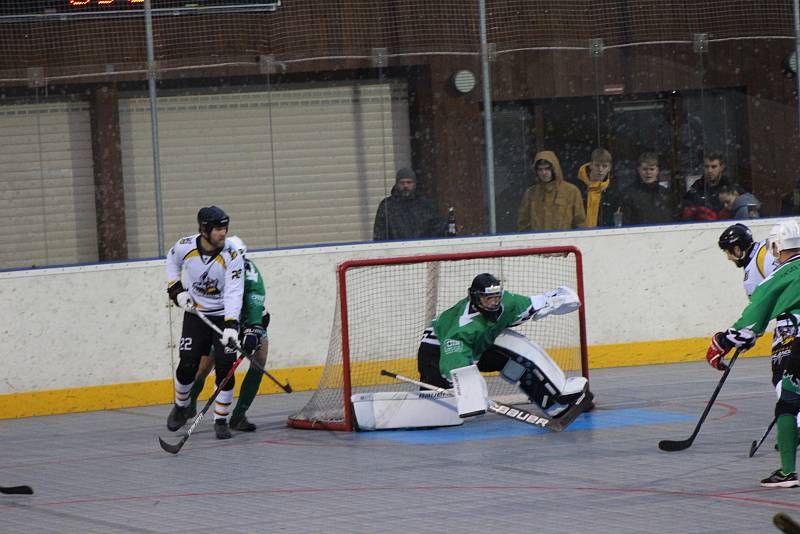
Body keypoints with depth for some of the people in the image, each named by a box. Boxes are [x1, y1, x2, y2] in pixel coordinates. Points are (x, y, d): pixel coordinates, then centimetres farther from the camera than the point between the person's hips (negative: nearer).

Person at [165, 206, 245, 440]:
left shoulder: (232, 256, -20)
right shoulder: (185, 247, -14)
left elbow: (234, 293, -25)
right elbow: (172, 261, 12)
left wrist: (231, 326, -36)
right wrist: (176, 290, 2)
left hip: (224, 315, -1)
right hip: (195, 313, 1)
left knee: (225, 368, -10)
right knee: (188, 365, -3)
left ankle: (221, 420, 3)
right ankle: (181, 406, 26)